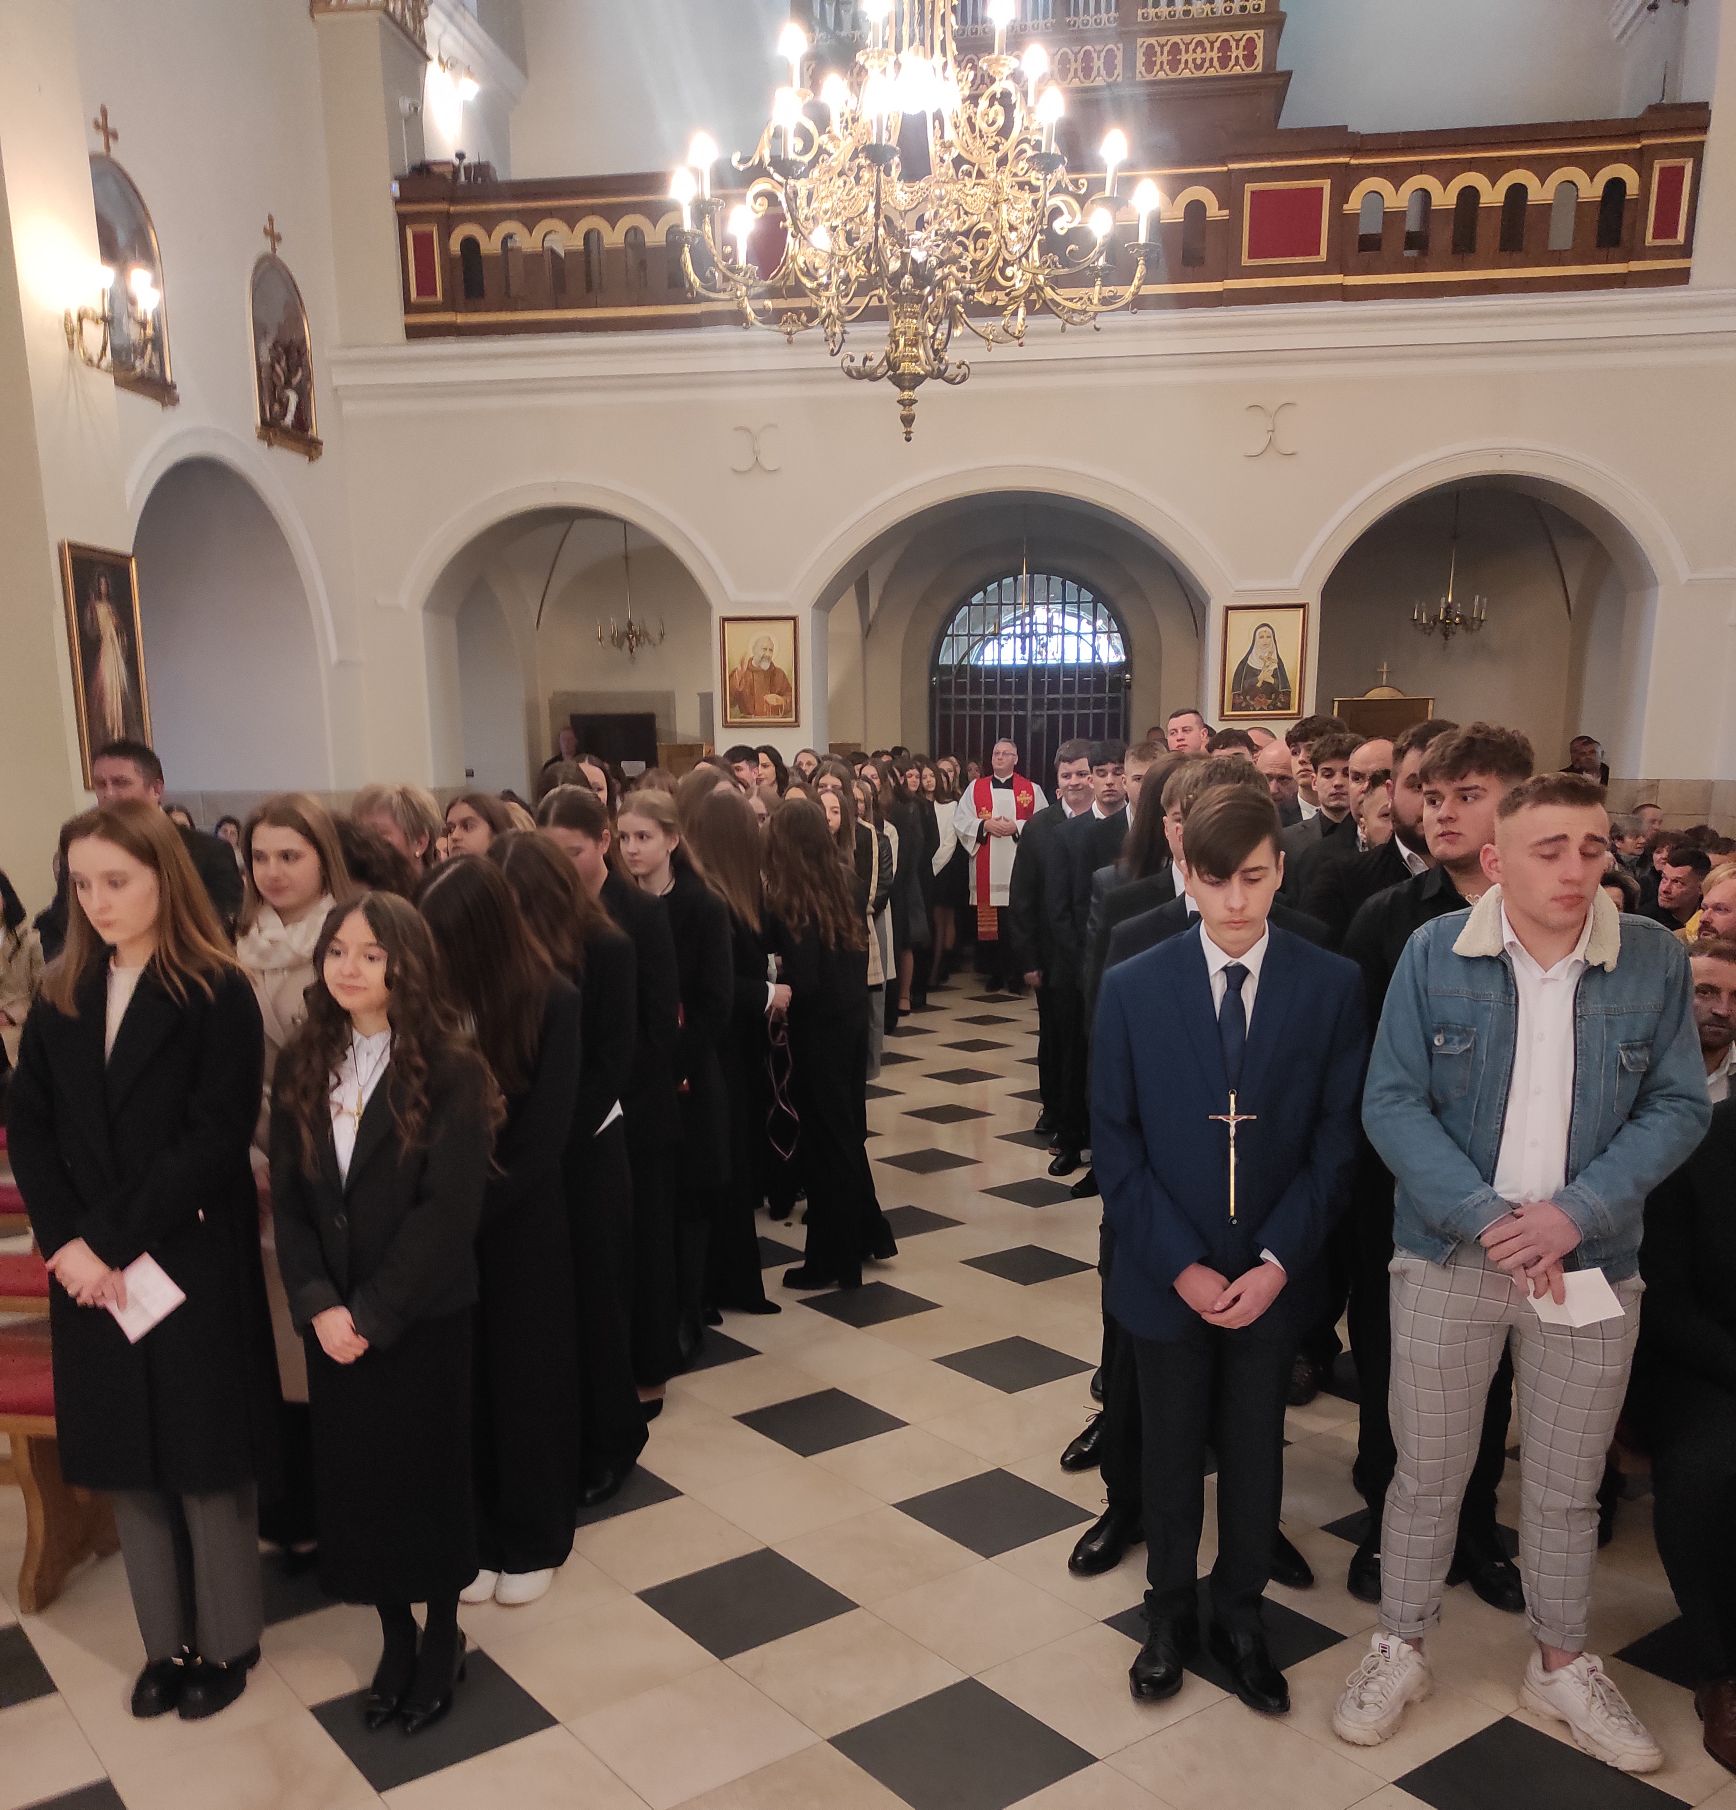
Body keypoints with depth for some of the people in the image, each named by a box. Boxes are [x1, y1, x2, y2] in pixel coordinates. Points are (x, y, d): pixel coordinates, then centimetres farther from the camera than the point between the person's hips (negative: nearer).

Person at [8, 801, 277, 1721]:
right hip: (91, 1268, 5)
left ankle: (226, 1639, 25)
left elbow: (216, 1137, -16)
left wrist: (114, 1240, -17)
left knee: (205, 1452, 7)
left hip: (192, 1265, -5)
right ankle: (166, 1638, 30)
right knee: (128, 1455, 14)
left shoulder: (218, 994, -11)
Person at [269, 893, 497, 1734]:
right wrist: (318, 1306, -12)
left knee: (429, 1471, 11)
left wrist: (374, 1313, -18)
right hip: (331, 1322, 4)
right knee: (355, 1477, 12)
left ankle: (443, 1633, 33)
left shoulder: (452, 1071, -13)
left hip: (425, 1317, -4)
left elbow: (449, 1209, -17)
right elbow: (288, 1199, 0)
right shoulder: (301, 1066, 2)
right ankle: (394, 1634, 34)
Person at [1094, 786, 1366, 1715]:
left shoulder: (1331, 986, -7)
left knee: (1255, 1449, 16)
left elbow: (1335, 1139, -5)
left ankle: (1239, 1618, 37)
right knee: (1170, 1449, 16)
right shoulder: (1131, 987, -9)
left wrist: (1277, 1261, -14)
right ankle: (1170, 1613, 37)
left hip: (1274, 1273, 1)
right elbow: (1115, 1143, -6)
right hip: (1167, 1273, 0)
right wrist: (1181, 1264, -12)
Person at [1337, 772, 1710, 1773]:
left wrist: (1575, 1213, -16)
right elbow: (1393, 1102, -9)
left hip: (1592, 1263, 1)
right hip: (1448, 1256, -1)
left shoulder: (1656, 959, -6)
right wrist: (1487, 1218, -19)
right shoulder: (1434, 953, -10)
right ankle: (1401, 1650, 32)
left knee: (1567, 1484, 16)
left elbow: (1680, 1106, -4)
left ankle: (1564, 1663, 39)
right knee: (1429, 1471, 12)